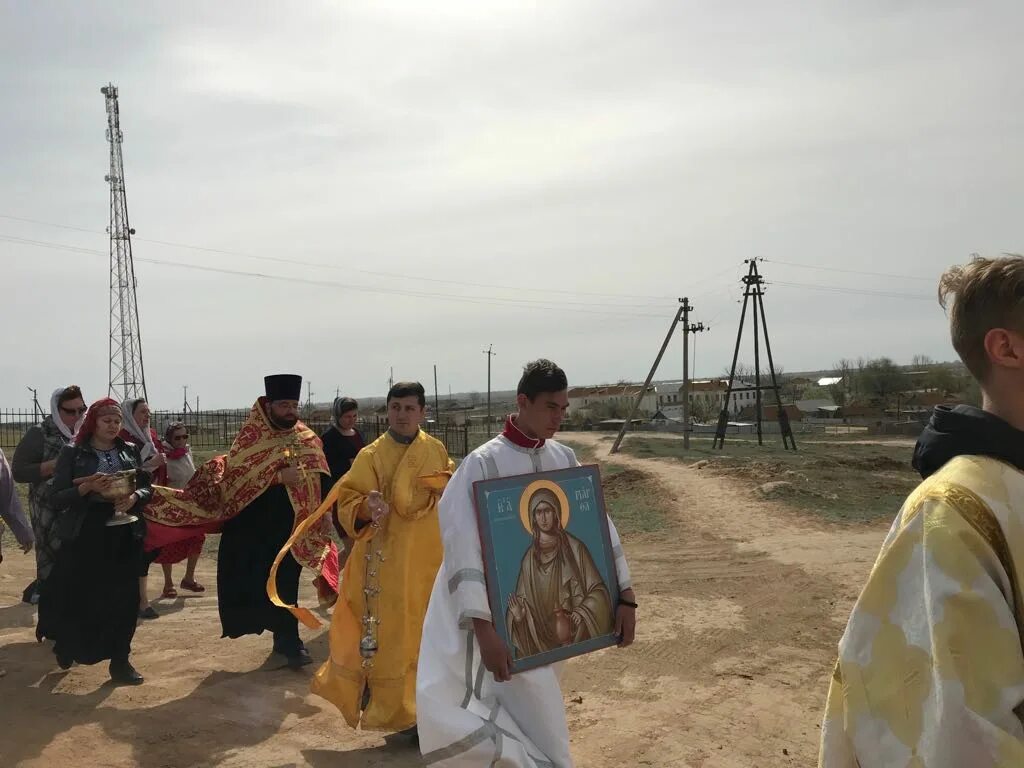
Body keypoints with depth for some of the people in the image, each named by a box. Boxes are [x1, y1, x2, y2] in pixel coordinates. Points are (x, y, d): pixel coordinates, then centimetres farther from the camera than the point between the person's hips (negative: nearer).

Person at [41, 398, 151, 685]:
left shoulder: (130, 451, 8)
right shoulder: (72, 453, -2)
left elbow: (147, 487, 10)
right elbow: (55, 498, -5)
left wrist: (134, 497, -12)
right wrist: (87, 487, -21)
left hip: (125, 534, 3)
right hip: (85, 534, -2)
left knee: (124, 598, 2)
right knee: (78, 596, 2)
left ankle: (120, 660, 14)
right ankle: (69, 645, 33)